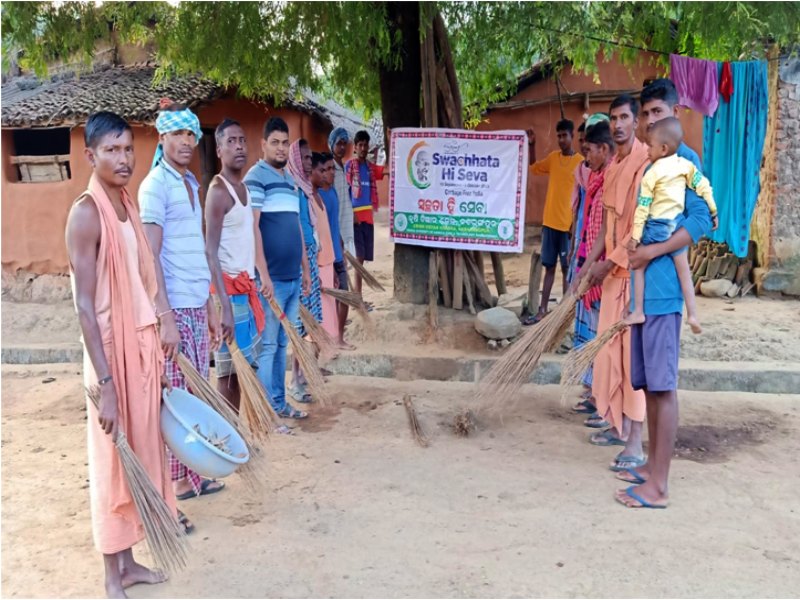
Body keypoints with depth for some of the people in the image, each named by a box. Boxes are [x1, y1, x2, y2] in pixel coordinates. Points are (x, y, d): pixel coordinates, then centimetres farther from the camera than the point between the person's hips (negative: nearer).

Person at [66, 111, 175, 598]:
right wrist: (105, 384, -21)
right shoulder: (86, 214, -16)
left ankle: (129, 560, 33)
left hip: (144, 346, 8)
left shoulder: (129, 205, 8)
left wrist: (163, 325, 14)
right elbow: (85, 306, -19)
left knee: (141, 450, 16)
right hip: (112, 352, -7)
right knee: (113, 460, 5)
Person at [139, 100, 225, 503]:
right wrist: (165, 317, -21)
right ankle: (174, 479, 14)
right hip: (173, 308, -8)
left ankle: (191, 474, 25)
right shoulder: (155, 185, -10)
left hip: (197, 307, 8)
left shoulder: (191, 184, 15)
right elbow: (151, 256, -16)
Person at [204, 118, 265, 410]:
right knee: (228, 372, -3)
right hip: (229, 287, -9)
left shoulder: (243, 187, 14)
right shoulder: (218, 190, -13)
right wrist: (225, 306, -25)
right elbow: (210, 252, -19)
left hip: (246, 285, 9)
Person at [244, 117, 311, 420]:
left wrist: (305, 268, 20)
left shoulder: (291, 180, 17)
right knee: (267, 345, -2)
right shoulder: (256, 177, -8)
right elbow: (252, 227, -16)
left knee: (282, 344, 14)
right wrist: (263, 274, -21)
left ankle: (279, 403, 23)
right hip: (271, 278, -8)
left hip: (293, 277, 8)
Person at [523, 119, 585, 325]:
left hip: (568, 224, -5)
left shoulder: (580, 162, -8)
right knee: (549, 267, 10)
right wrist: (531, 146, 12)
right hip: (550, 221, 5)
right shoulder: (553, 157, 9)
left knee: (567, 269, 4)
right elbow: (533, 168, 26)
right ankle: (542, 310, 16)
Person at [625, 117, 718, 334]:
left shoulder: (652, 174, -9)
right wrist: (713, 212, 15)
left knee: (638, 266, 10)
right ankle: (692, 314, 13)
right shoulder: (685, 165, 3)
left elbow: (642, 208, -9)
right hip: (677, 224, 5)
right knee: (684, 271, 12)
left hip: (657, 226, -5)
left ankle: (638, 312, 7)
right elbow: (704, 187, 3)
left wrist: (635, 235, -7)